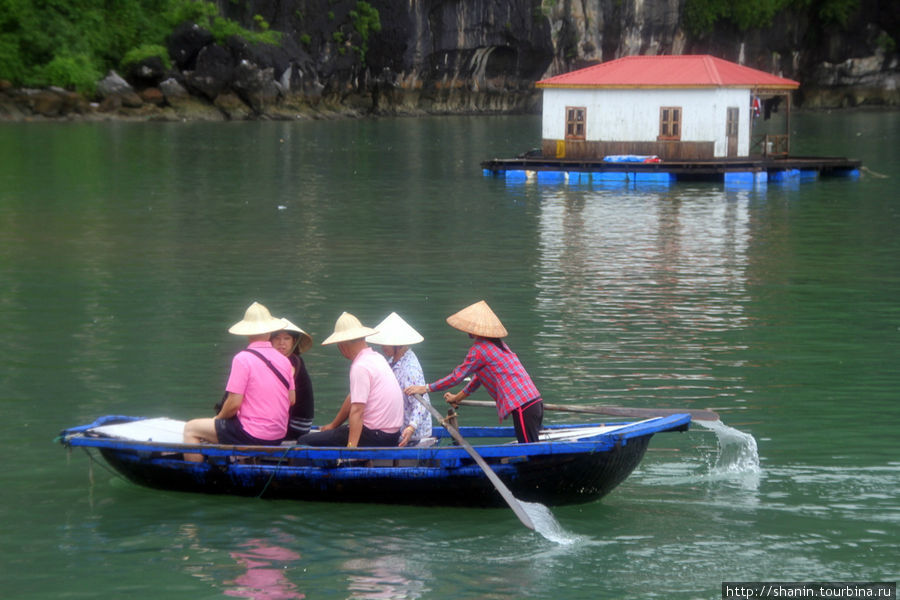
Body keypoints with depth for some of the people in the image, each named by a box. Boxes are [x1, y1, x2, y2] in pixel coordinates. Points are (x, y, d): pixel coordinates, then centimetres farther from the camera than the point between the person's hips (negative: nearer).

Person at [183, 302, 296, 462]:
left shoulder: (243, 358, -14)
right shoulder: (284, 360, 4)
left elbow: (234, 403, -17)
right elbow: (292, 400, 12)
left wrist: (219, 417, 5)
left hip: (251, 435, -7)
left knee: (191, 429, 5)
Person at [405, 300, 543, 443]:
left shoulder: (479, 349, -8)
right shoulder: (497, 344, 22)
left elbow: (457, 376, -5)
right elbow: (480, 376, 33)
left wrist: (425, 388, 2)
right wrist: (458, 397, 41)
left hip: (523, 408, -9)